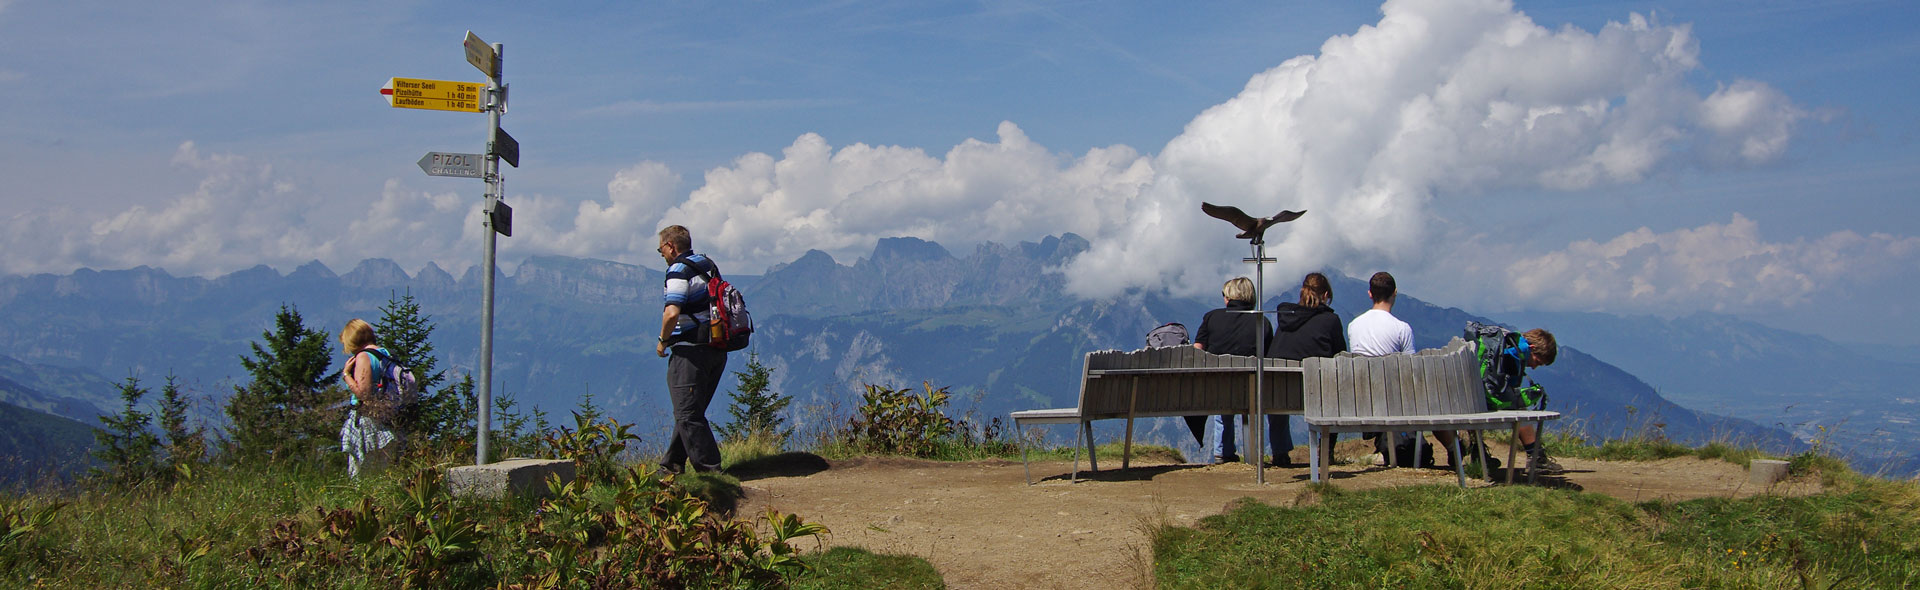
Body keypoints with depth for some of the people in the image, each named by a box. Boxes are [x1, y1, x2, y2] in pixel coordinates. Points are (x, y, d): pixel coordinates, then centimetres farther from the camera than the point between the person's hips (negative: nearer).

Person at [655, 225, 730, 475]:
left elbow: (672, 313, -25)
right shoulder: (708, 265, 16)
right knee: (692, 412, 17)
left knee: (688, 414, -6)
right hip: (717, 350, 9)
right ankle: (672, 465, 28)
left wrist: (663, 340, -8)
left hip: (691, 351, -9)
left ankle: (710, 470, -9)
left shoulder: (679, 271, -12)